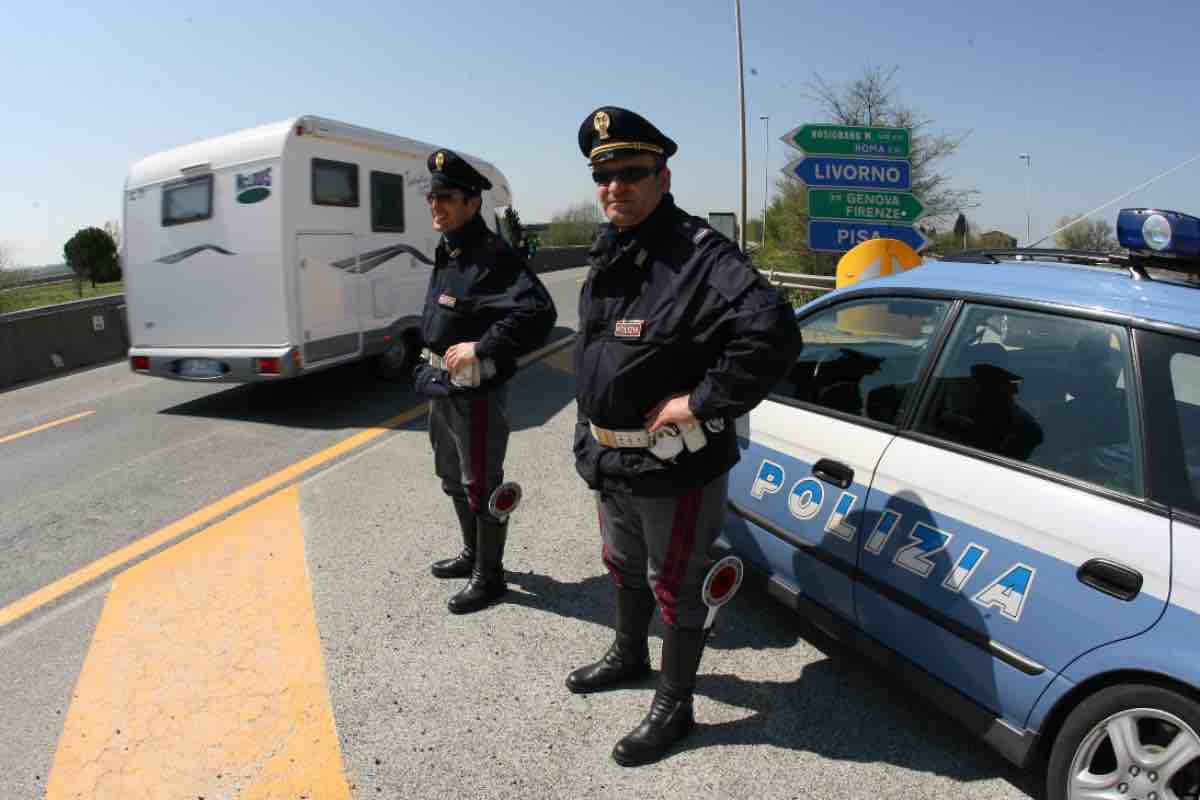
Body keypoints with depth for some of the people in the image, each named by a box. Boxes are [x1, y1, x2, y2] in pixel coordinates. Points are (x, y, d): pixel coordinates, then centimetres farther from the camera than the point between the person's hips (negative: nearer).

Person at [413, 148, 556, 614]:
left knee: (482, 486, 3)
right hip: (443, 386, 10)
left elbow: (539, 312, -31)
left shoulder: (493, 257, -19)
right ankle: (472, 555, 41)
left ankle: (489, 577, 19)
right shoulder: (447, 254, 10)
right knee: (453, 479, 22)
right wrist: (430, 367, 17)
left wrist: (481, 348, -28)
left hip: (476, 392, -10)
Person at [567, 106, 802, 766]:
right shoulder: (606, 255, 7)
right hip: (611, 459, 9)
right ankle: (629, 656, 53)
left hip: (674, 464, -9)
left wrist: (700, 401, -28)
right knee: (624, 565, 27)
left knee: (674, 585, 9)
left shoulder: (700, 255, -22)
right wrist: (592, 437, 15)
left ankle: (673, 706, 30)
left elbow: (774, 334, -35)